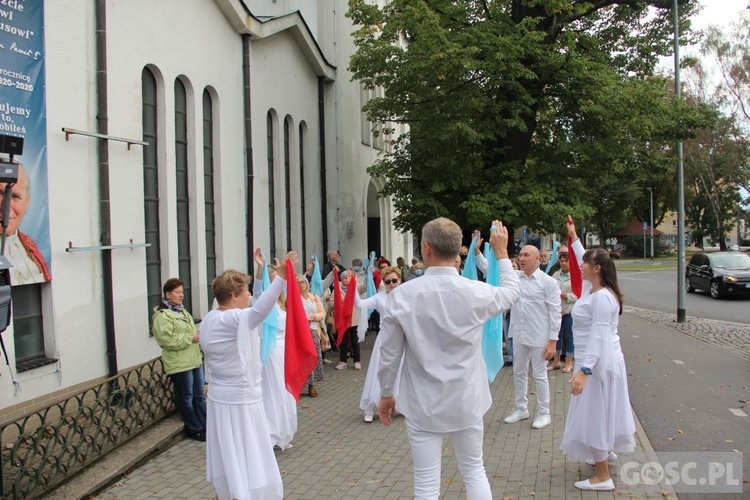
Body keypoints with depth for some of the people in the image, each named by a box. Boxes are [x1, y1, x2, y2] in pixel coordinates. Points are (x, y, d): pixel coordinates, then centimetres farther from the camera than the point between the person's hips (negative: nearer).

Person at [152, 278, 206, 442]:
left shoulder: (182, 311, 16)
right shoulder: (162, 315, -13)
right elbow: (167, 339, -22)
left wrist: (197, 336, 8)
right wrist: (190, 338, -19)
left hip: (195, 360, 9)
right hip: (179, 364, -9)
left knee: (199, 395, 14)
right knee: (187, 398, 3)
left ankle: (204, 426, 24)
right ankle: (194, 429, 15)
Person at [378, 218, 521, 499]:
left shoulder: (401, 296, -15)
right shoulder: (476, 292, -13)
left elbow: (389, 355, -7)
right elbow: (512, 292, 11)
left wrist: (386, 394, 8)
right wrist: (502, 253, 22)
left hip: (422, 405, -1)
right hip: (466, 401, 2)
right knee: (474, 471, 20)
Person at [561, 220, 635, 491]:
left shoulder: (602, 298, -24)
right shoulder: (592, 288, 4)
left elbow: (598, 336, -31)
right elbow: (583, 259, 24)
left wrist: (584, 370, -37)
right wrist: (574, 237, 33)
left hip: (599, 363, -10)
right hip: (597, 361, 10)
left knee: (594, 414, -2)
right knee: (598, 413, 23)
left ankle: (603, 476, 8)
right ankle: (604, 455, 40)